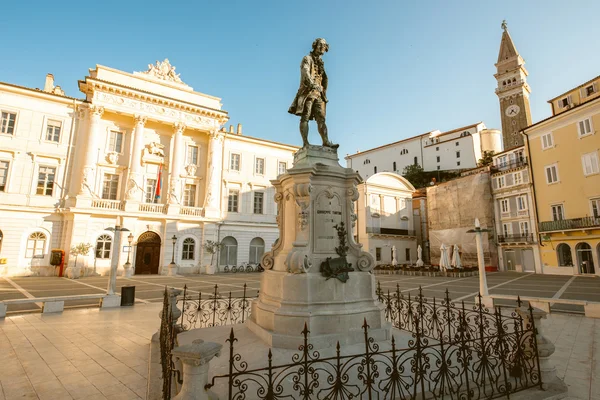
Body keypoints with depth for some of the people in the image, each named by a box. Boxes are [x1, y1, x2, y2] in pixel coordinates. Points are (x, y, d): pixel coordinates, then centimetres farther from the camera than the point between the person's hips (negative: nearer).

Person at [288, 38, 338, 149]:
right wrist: (313, 84, -33)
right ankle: (305, 143, -18)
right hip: (308, 92, -6)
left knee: (321, 118, -6)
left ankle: (326, 142, -15)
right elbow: (305, 72, -15)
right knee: (305, 117, -12)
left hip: (318, 94, 6)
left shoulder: (321, 63, 27)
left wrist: (324, 94, 14)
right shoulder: (307, 59, 6)